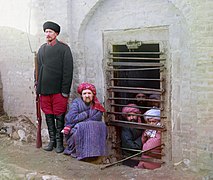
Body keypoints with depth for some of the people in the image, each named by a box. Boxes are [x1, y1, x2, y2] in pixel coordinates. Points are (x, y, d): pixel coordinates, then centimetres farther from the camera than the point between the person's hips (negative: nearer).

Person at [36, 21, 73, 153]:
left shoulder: (64, 48, -3)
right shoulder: (42, 49, 13)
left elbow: (68, 71, -7)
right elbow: (39, 69, 18)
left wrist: (65, 90, -12)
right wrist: (38, 85, 10)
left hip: (58, 90, -5)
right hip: (44, 90, 5)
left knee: (59, 117, 2)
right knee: (49, 116, 12)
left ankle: (59, 142, 13)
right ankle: (52, 140, 23)